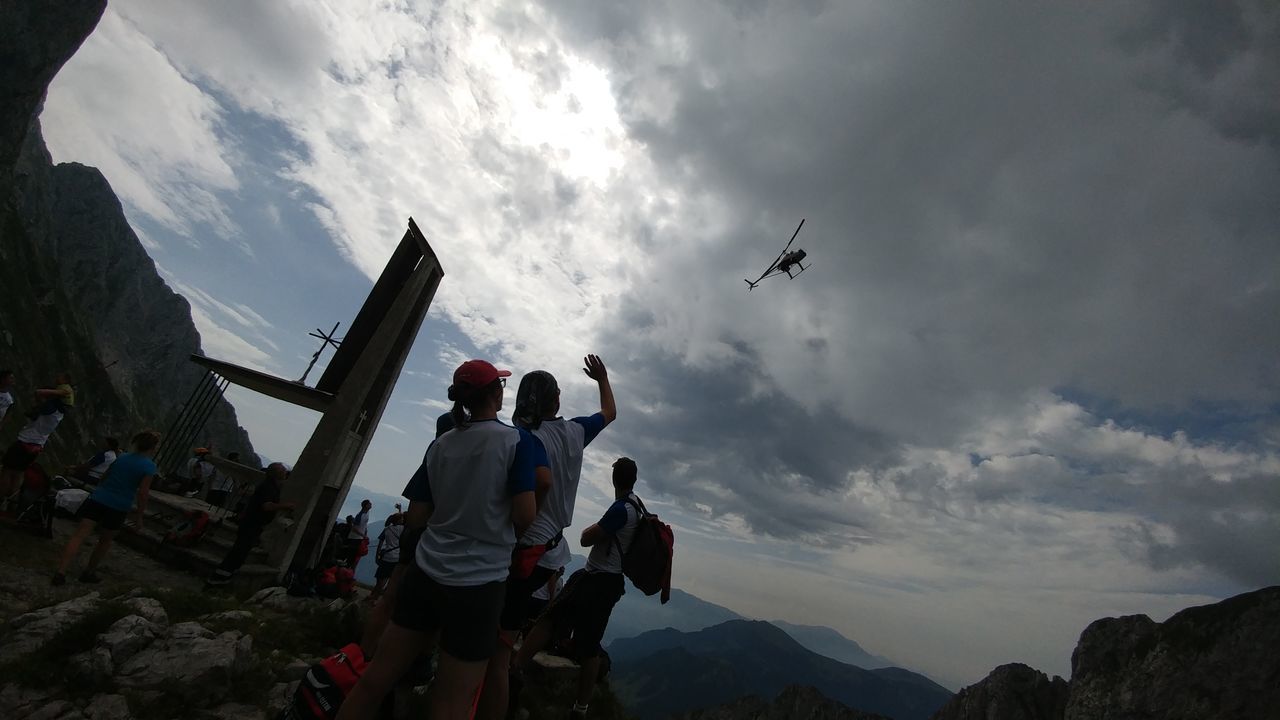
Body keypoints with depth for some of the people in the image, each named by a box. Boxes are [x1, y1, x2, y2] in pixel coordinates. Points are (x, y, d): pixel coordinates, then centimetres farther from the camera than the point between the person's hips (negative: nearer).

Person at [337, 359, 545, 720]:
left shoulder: (440, 445, 4)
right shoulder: (517, 440, -12)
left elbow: (421, 512, 10)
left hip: (425, 573, 5)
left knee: (374, 679, 18)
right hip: (478, 585, -5)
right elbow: (525, 516, -16)